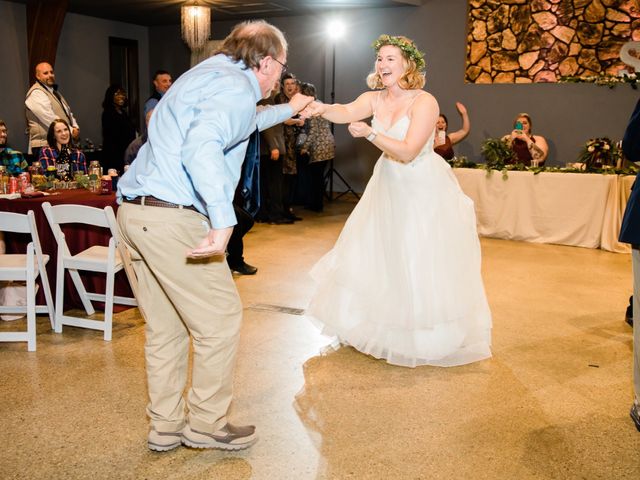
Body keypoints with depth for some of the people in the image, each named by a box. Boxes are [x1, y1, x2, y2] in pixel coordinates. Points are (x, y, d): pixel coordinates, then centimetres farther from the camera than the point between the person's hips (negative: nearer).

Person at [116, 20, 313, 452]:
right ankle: (206, 424, 16)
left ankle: (166, 427, 27)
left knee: (165, 326, 16)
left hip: (136, 211, 10)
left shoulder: (209, 74, 21)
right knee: (221, 319, 2)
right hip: (172, 217, -10)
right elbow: (202, 146, -29)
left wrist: (285, 111, 52)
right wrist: (223, 218, -36)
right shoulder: (236, 88, -10)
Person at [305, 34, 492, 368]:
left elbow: (408, 152, -26)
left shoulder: (424, 102, -20)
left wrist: (370, 133, -32)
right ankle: (381, 325, 36)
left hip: (424, 190, -6)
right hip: (389, 187, 7)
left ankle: (430, 337, 22)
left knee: (422, 261, 1)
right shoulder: (374, 99, -3)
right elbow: (346, 113, -23)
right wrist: (321, 108, -43)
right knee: (376, 252, 14)